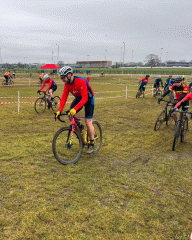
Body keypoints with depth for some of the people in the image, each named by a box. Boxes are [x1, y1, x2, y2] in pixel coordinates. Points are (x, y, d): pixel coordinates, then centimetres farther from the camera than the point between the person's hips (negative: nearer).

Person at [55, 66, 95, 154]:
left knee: (88, 122, -10)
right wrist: (60, 110, -24)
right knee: (70, 114, -15)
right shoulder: (67, 83, -12)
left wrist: (75, 109, -48)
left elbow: (84, 98, -37)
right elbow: (64, 96, -12)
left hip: (88, 99, -6)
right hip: (78, 98, 7)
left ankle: (91, 144, 5)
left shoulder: (81, 82, -33)